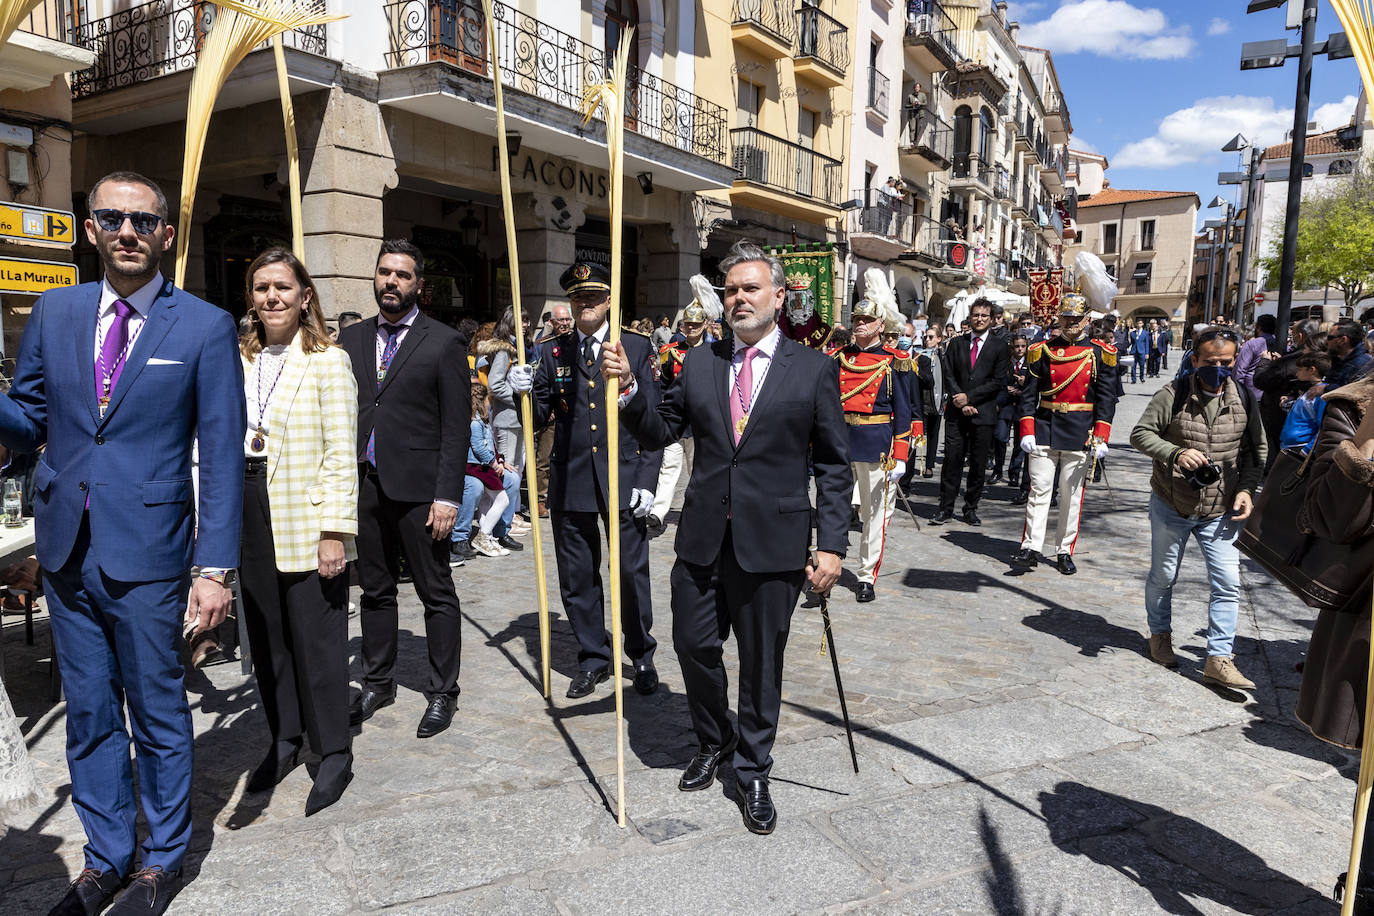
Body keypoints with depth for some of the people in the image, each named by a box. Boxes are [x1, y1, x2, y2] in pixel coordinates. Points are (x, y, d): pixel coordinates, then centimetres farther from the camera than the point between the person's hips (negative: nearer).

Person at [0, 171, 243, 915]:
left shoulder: (206, 328, -7)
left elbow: (221, 456, -8)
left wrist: (216, 568, -13)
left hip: (146, 553, -4)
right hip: (67, 548, 4)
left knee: (157, 712, 9)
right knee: (88, 714, 16)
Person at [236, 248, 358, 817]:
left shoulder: (328, 361, -7)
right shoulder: (241, 361, 11)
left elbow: (340, 455, -11)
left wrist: (335, 530, -16)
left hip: (306, 521, -6)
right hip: (251, 516, 6)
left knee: (317, 637, 1)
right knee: (266, 636, 14)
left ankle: (334, 753, 16)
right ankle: (284, 739, 31)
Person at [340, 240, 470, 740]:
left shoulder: (443, 342, -3)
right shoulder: (351, 339, 11)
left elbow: (456, 426, -6)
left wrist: (448, 496, -12)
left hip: (418, 490, -4)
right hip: (364, 486, 5)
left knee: (437, 594, 4)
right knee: (375, 590, 16)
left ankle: (441, 693, 17)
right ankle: (378, 682, 31)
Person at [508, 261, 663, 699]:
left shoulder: (637, 347, 2)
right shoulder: (551, 353, 8)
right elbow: (541, 418, 8)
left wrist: (646, 480, -7)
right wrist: (526, 392, -13)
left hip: (623, 481, -2)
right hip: (570, 483, 2)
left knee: (632, 572, 4)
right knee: (577, 578, 10)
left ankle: (641, 655, 24)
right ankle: (593, 657, 27)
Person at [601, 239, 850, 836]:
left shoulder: (813, 370, -1)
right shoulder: (699, 364, 7)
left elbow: (833, 465, -1)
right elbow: (661, 433, 8)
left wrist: (831, 544, -7)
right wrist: (630, 388, -10)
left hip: (772, 543, -2)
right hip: (703, 539, 3)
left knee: (762, 661, 9)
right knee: (695, 647, 12)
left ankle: (752, 772, 31)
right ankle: (714, 743, 41)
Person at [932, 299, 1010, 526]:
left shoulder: (1000, 347, 4)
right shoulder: (956, 344, 11)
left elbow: (998, 381, -3)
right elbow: (949, 376, 5)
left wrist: (969, 397, -10)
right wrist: (961, 402, -7)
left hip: (983, 412, -1)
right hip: (956, 412, 1)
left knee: (978, 464, 4)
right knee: (952, 460, -1)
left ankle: (971, 508, 15)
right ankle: (946, 508, 5)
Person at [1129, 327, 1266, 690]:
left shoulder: (1243, 399, 0)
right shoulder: (1173, 395, -10)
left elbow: (1256, 450, 8)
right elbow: (1140, 433, -10)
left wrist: (1246, 489, -5)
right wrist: (1176, 453, -26)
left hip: (1221, 511, 2)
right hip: (1171, 506, -2)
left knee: (1228, 583, -4)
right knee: (1163, 577, 14)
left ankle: (1218, 659, 4)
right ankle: (1160, 634, 37)